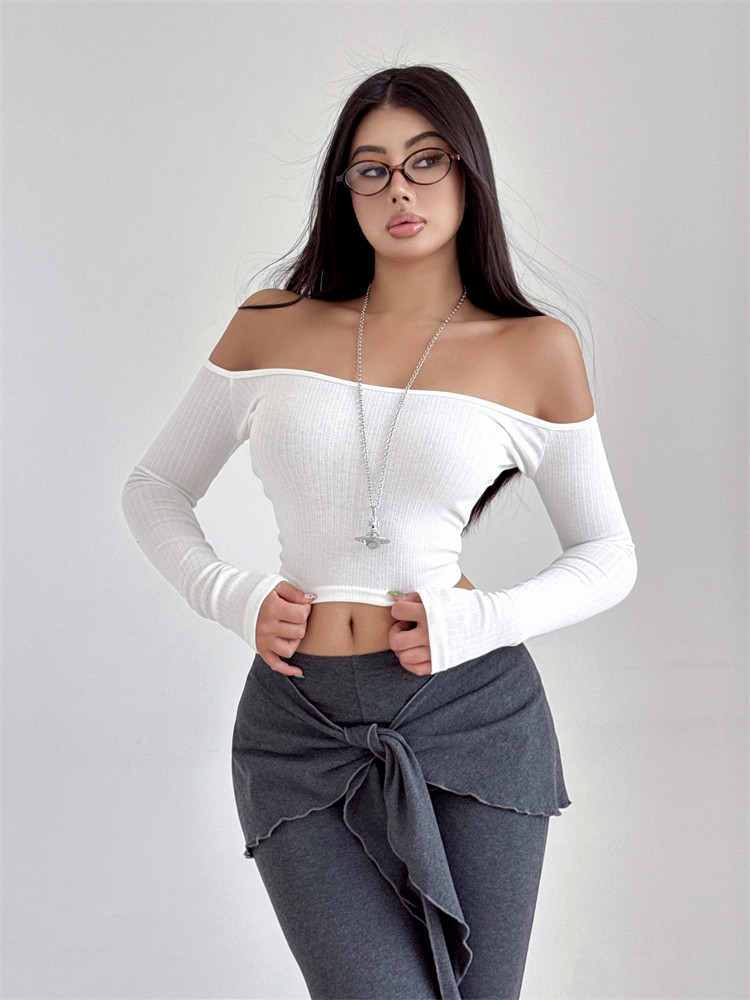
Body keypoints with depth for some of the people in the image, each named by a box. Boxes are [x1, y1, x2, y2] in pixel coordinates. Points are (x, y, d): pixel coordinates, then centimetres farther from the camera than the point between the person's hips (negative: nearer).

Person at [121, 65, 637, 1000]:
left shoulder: (535, 350, 3)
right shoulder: (271, 325, 6)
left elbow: (607, 557, 9)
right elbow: (154, 489, 15)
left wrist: (475, 621, -7)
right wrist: (233, 595, -2)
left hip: (473, 715, 0)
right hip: (301, 727, 0)